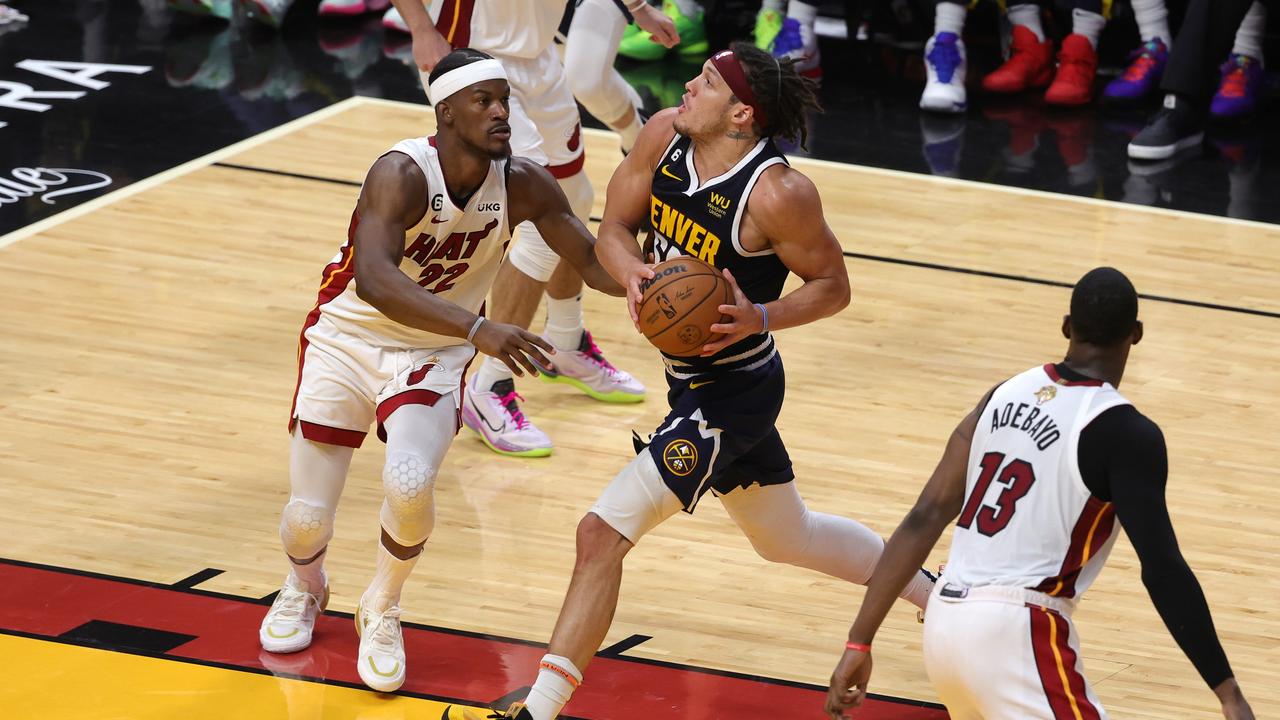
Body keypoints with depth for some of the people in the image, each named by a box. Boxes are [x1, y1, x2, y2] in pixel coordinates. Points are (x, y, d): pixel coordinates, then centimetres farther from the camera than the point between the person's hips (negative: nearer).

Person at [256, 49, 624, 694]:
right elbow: (374, 280, -44)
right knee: (308, 514, 0)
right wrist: (477, 329, -55)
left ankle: (381, 609, 5)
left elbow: (592, 261, -4)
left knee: (409, 484, -26)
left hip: (433, 354, 2)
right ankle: (305, 586, 40)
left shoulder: (524, 185, -15)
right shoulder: (402, 173, -29)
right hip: (347, 339, -2)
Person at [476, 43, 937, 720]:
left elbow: (832, 286, -12)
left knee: (602, 533, -15)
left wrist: (760, 319, -28)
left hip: (734, 392, -9)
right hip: (693, 379, 9)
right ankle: (936, 592, 49)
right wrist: (632, 273, -20)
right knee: (787, 537, 28)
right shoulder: (664, 136, -8)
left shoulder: (779, 194, -25)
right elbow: (613, 227, 2)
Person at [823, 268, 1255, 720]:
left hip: (944, 623, 8)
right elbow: (1162, 569, -14)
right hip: (1016, 634, -8)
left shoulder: (1005, 395, 11)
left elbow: (924, 521, 9)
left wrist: (859, 643, 11)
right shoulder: (1125, 433, -8)